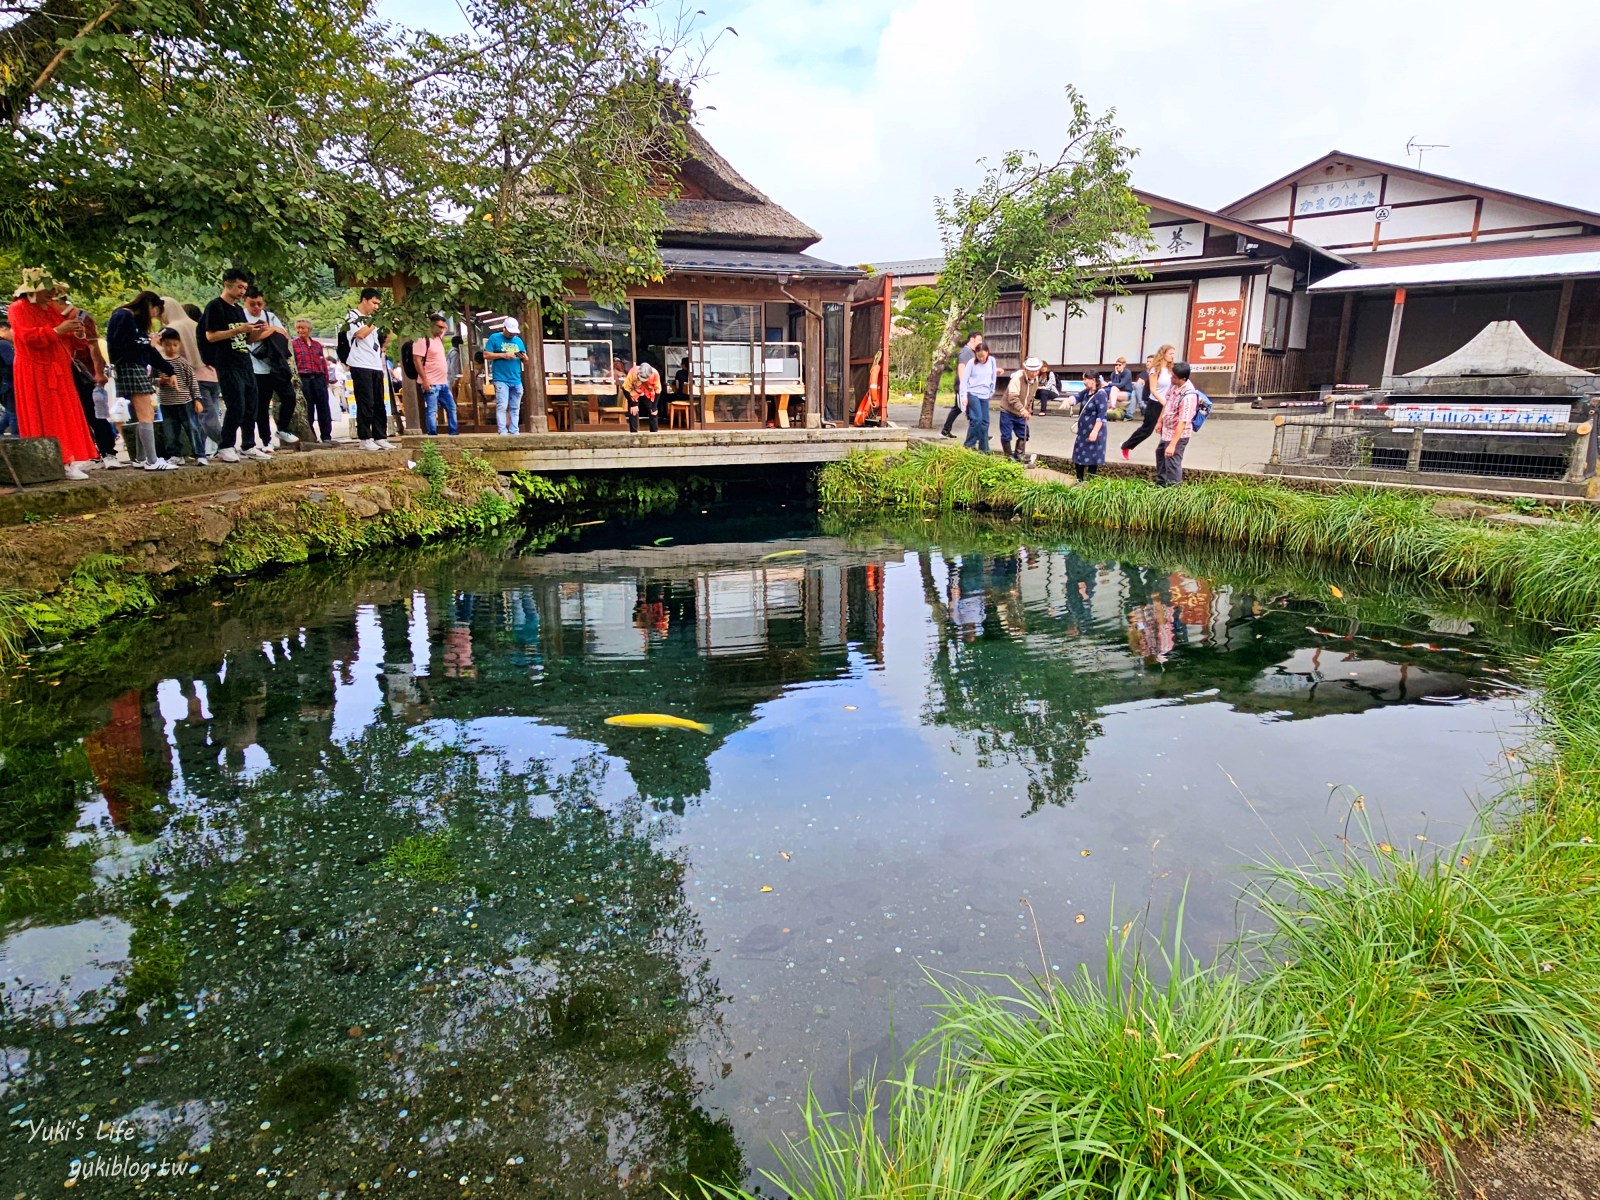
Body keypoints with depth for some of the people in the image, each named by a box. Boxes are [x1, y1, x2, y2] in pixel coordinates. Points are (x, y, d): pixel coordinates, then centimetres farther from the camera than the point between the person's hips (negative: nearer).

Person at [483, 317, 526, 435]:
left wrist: (523, 357, -6)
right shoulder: (494, 338, 2)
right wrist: (503, 355, -14)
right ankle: (502, 432, -12)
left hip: (516, 380, 5)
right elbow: (486, 355, -5)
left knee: (515, 408, 6)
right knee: (502, 406, -11)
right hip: (501, 379, -5)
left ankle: (515, 432, 10)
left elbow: (526, 358, 19)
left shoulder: (518, 340, 16)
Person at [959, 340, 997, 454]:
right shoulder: (972, 363, -9)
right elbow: (964, 379, -7)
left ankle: (984, 449, 11)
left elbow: (993, 377, 12)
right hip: (972, 394, -4)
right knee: (977, 419, -15)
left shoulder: (992, 361, 0)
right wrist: (963, 395, -12)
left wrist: (991, 392, 15)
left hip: (985, 395, 4)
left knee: (985, 421, 4)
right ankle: (968, 445, -4)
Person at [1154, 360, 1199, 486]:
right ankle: (1161, 483, 47)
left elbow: (1182, 422, -33)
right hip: (1167, 429, 10)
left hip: (1178, 434, -10)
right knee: (1160, 453, 27)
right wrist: (1160, 421, 18)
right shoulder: (1174, 385, -7)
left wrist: (1173, 444, -34)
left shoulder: (1188, 396, -32)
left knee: (1172, 463, -5)